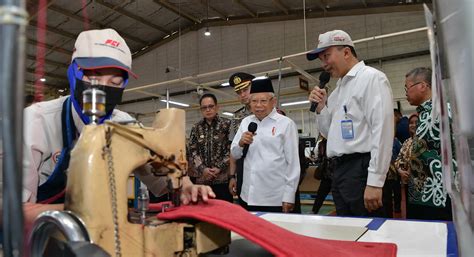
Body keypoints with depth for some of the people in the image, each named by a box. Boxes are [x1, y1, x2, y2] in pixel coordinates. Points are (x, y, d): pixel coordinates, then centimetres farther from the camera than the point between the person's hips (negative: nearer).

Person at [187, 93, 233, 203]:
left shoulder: (227, 124, 1)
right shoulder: (196, 128, 10)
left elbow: (231, 150, -3)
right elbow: (192, 150, 5)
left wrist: (219, 167, -11)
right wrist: (202, 169, -8)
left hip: (222, 177, -3)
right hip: (201, 177, 3)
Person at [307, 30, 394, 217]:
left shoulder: (371, 78, -6)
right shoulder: (339, 89, 19)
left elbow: (382, 131, -16)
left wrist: (375, 182, -21)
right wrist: (321, 107, 6)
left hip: (360, 169, -8)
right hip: (339, 170, 8)